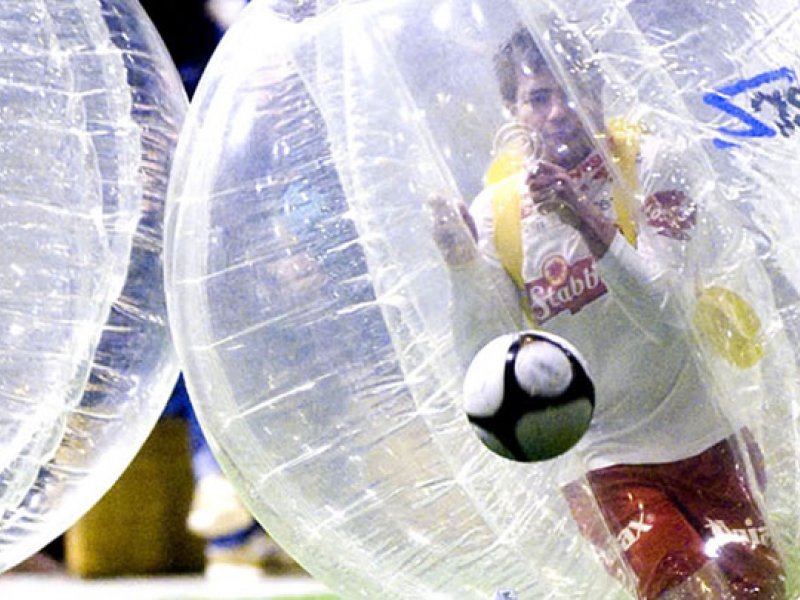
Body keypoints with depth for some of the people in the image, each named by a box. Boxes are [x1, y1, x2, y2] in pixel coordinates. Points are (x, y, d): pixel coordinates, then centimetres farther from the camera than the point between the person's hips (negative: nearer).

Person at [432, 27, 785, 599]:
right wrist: (462, 265, -24)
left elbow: (667, 314, -19)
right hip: (602, 459, -1)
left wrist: (589, 224, -32)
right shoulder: (497, 212, -3)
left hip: (705, 437, 1)